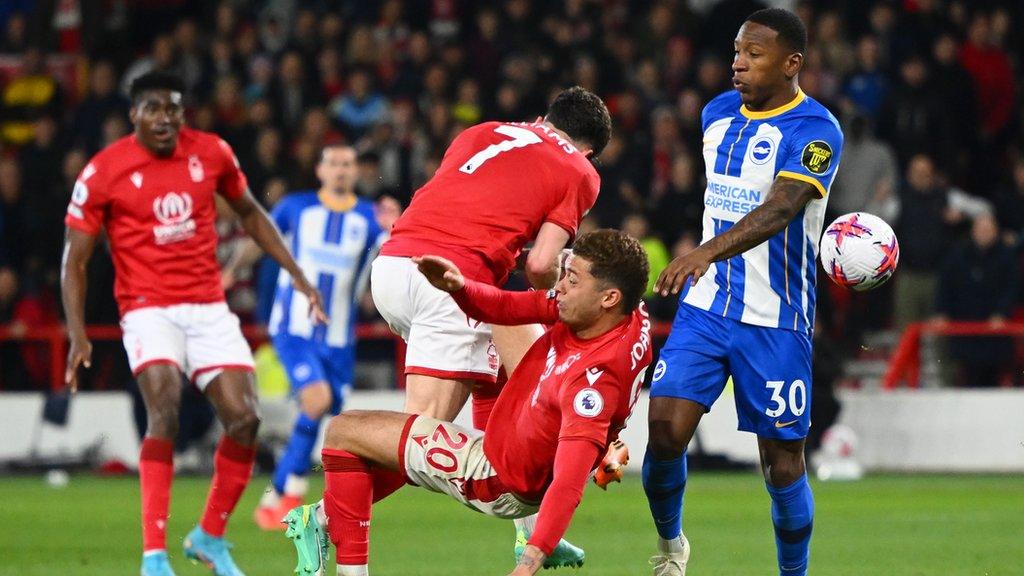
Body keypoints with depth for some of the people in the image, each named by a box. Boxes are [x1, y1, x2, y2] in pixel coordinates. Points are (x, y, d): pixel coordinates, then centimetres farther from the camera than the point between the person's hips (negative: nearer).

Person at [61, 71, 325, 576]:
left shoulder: (211, 153, 2)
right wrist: (77, 335, -14)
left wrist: (296, 275, 15)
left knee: (243, 417, -6)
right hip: (149, 309, -4)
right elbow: (75, 260, -3)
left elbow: (249, 213, 20)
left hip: (209, 308, 4)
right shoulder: (103, 172, -8)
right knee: (165, 410, -25)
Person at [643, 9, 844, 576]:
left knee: (782, 461, -1)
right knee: (664, 432, -9)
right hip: (704, 307, 5)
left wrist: (709, 251, -44)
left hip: (776, 321, -5)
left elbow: (779, 209, -30)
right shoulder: (718, 113, 8)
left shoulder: (815, 131, -14)